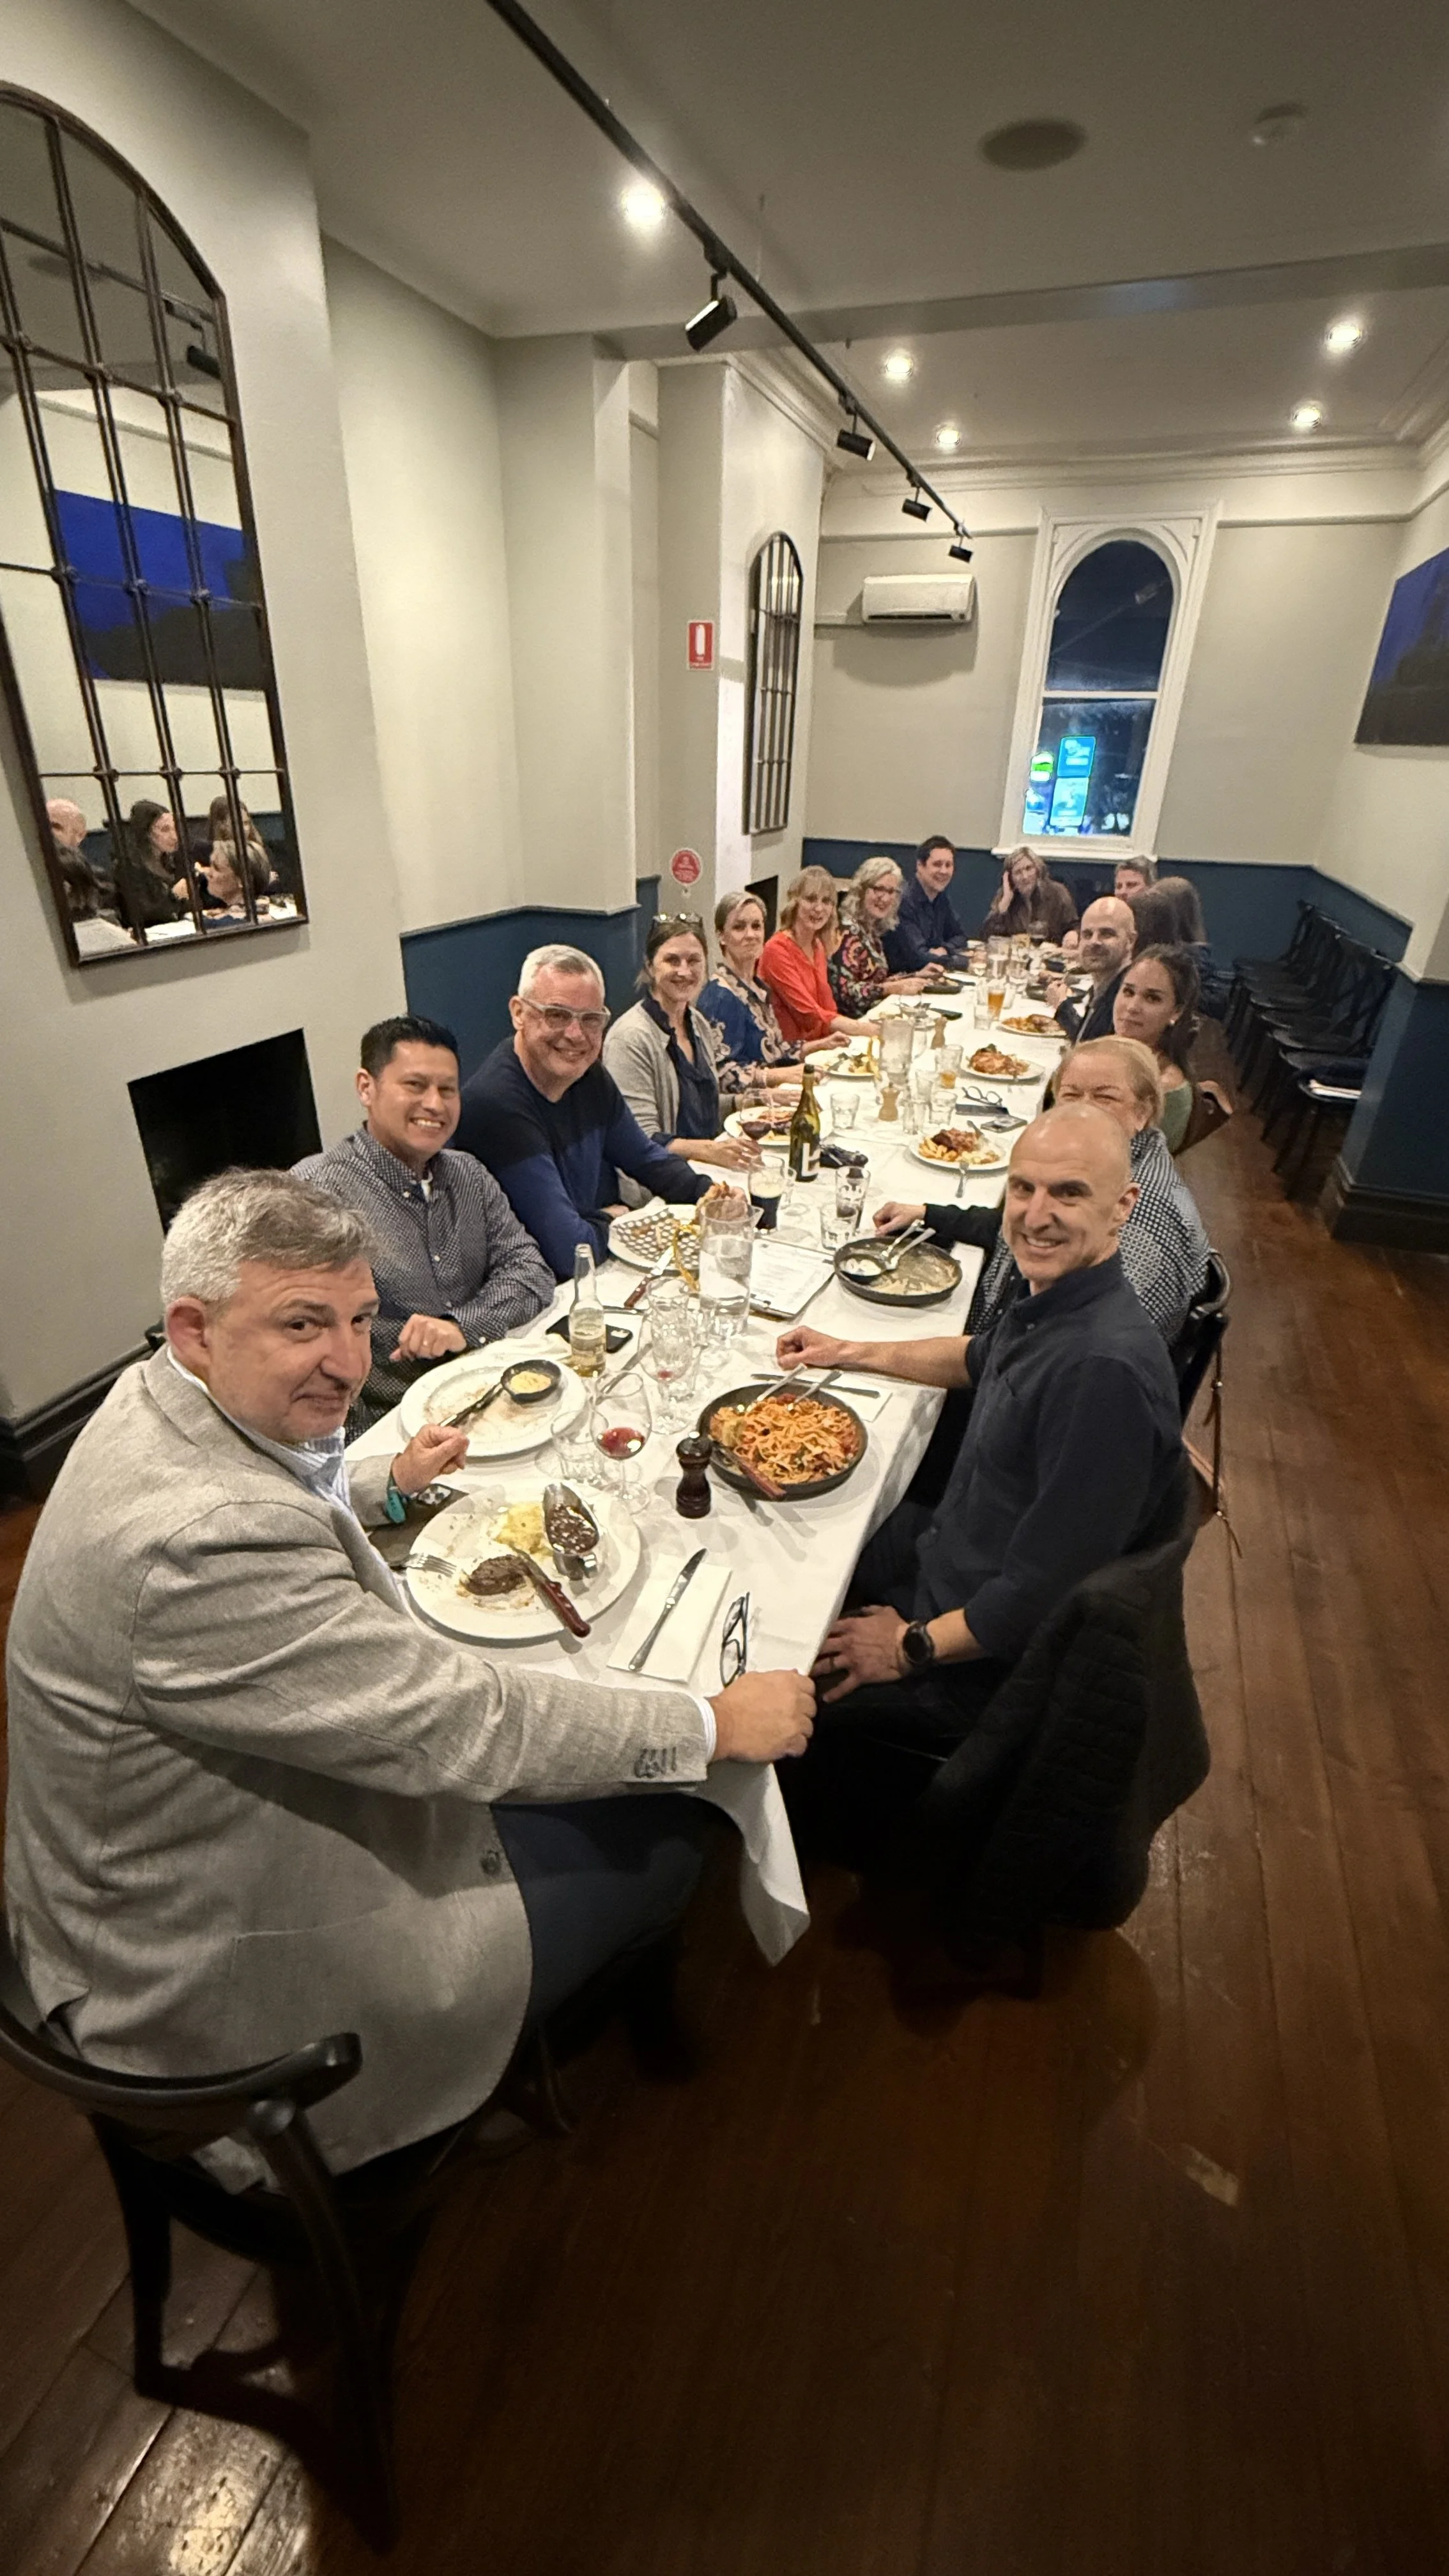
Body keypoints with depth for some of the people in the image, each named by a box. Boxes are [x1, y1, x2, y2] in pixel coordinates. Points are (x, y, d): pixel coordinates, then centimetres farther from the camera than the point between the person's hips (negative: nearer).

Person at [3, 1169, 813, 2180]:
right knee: (664, 1844, 3)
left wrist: (389, 1480, 23)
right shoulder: (204, 1542, -38)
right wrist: (716, 1724, -23)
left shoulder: (164, 1402, -7)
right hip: (229, 1983, -9)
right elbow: (461, 1725, -33)